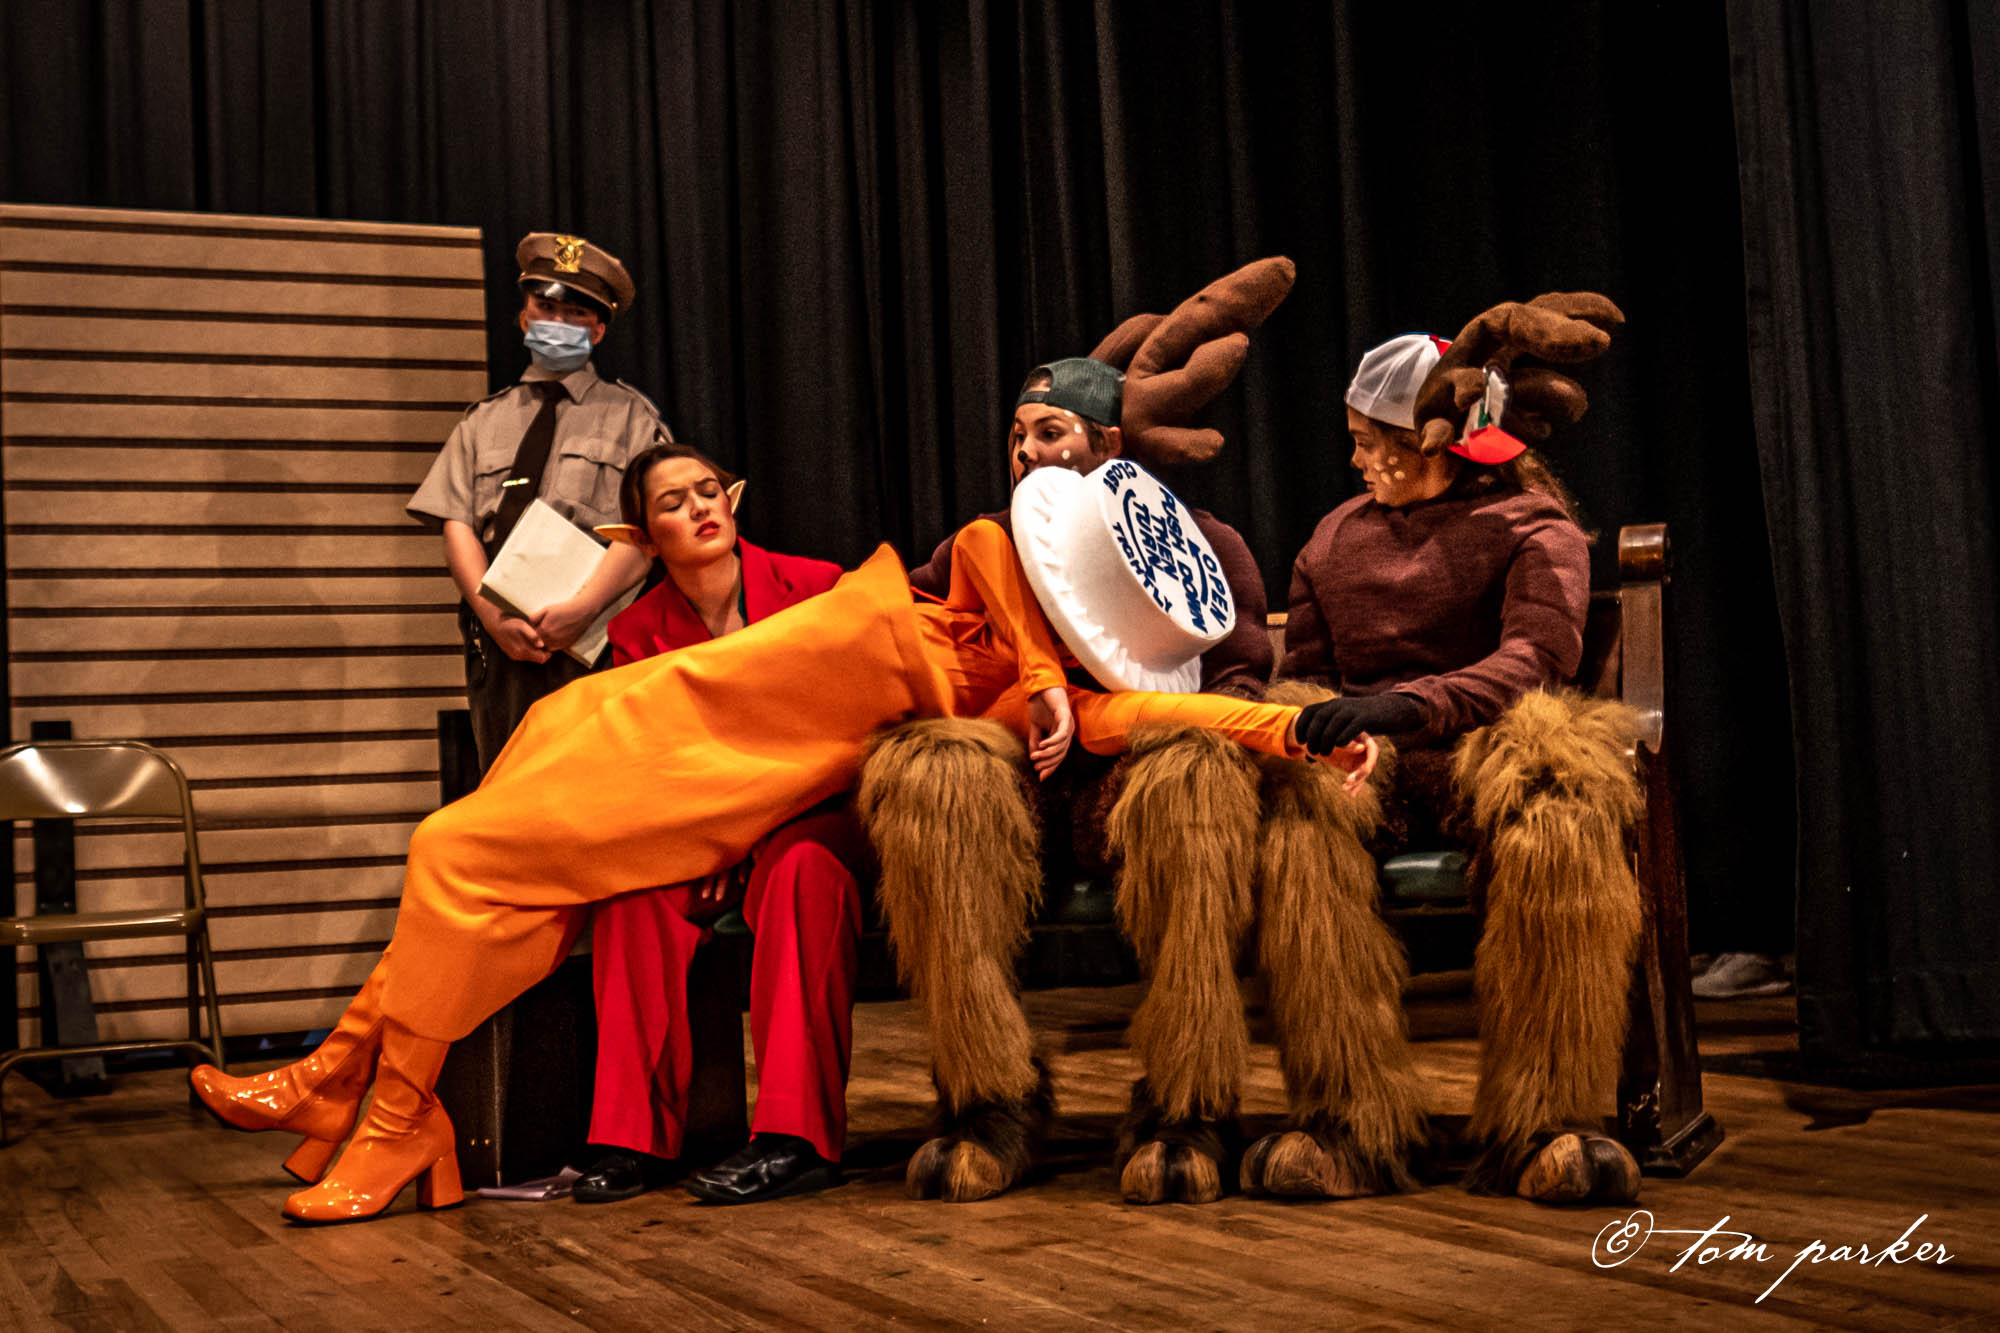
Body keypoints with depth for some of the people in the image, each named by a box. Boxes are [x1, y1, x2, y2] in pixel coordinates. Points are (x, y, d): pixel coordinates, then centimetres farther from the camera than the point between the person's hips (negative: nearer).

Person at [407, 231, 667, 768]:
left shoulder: (631, 417, 11)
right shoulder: (482, 421, 19)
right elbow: (457, 526, 7)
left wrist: (582, 608, -19)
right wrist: (494, 616, -11)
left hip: (593, 642, -3)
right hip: (499, 644, 3)